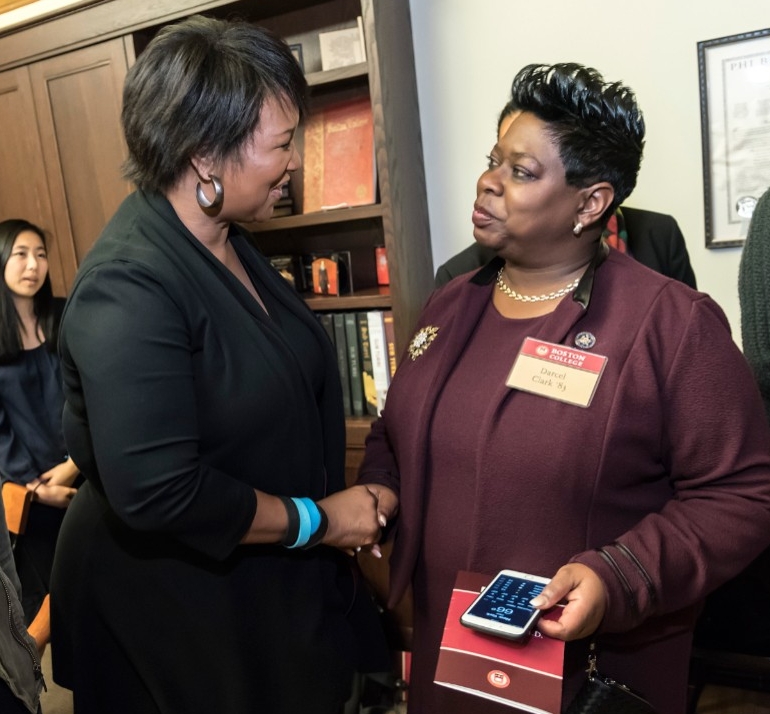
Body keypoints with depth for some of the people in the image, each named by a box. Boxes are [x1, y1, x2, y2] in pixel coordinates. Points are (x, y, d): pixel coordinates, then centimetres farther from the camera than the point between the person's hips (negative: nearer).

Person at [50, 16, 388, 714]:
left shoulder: (226, 243, 1)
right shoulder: (128, 286, -27)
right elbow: (156, 492, -32)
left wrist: (350, 506, 6)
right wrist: (315, 520, -20)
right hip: (170, 607, -8)